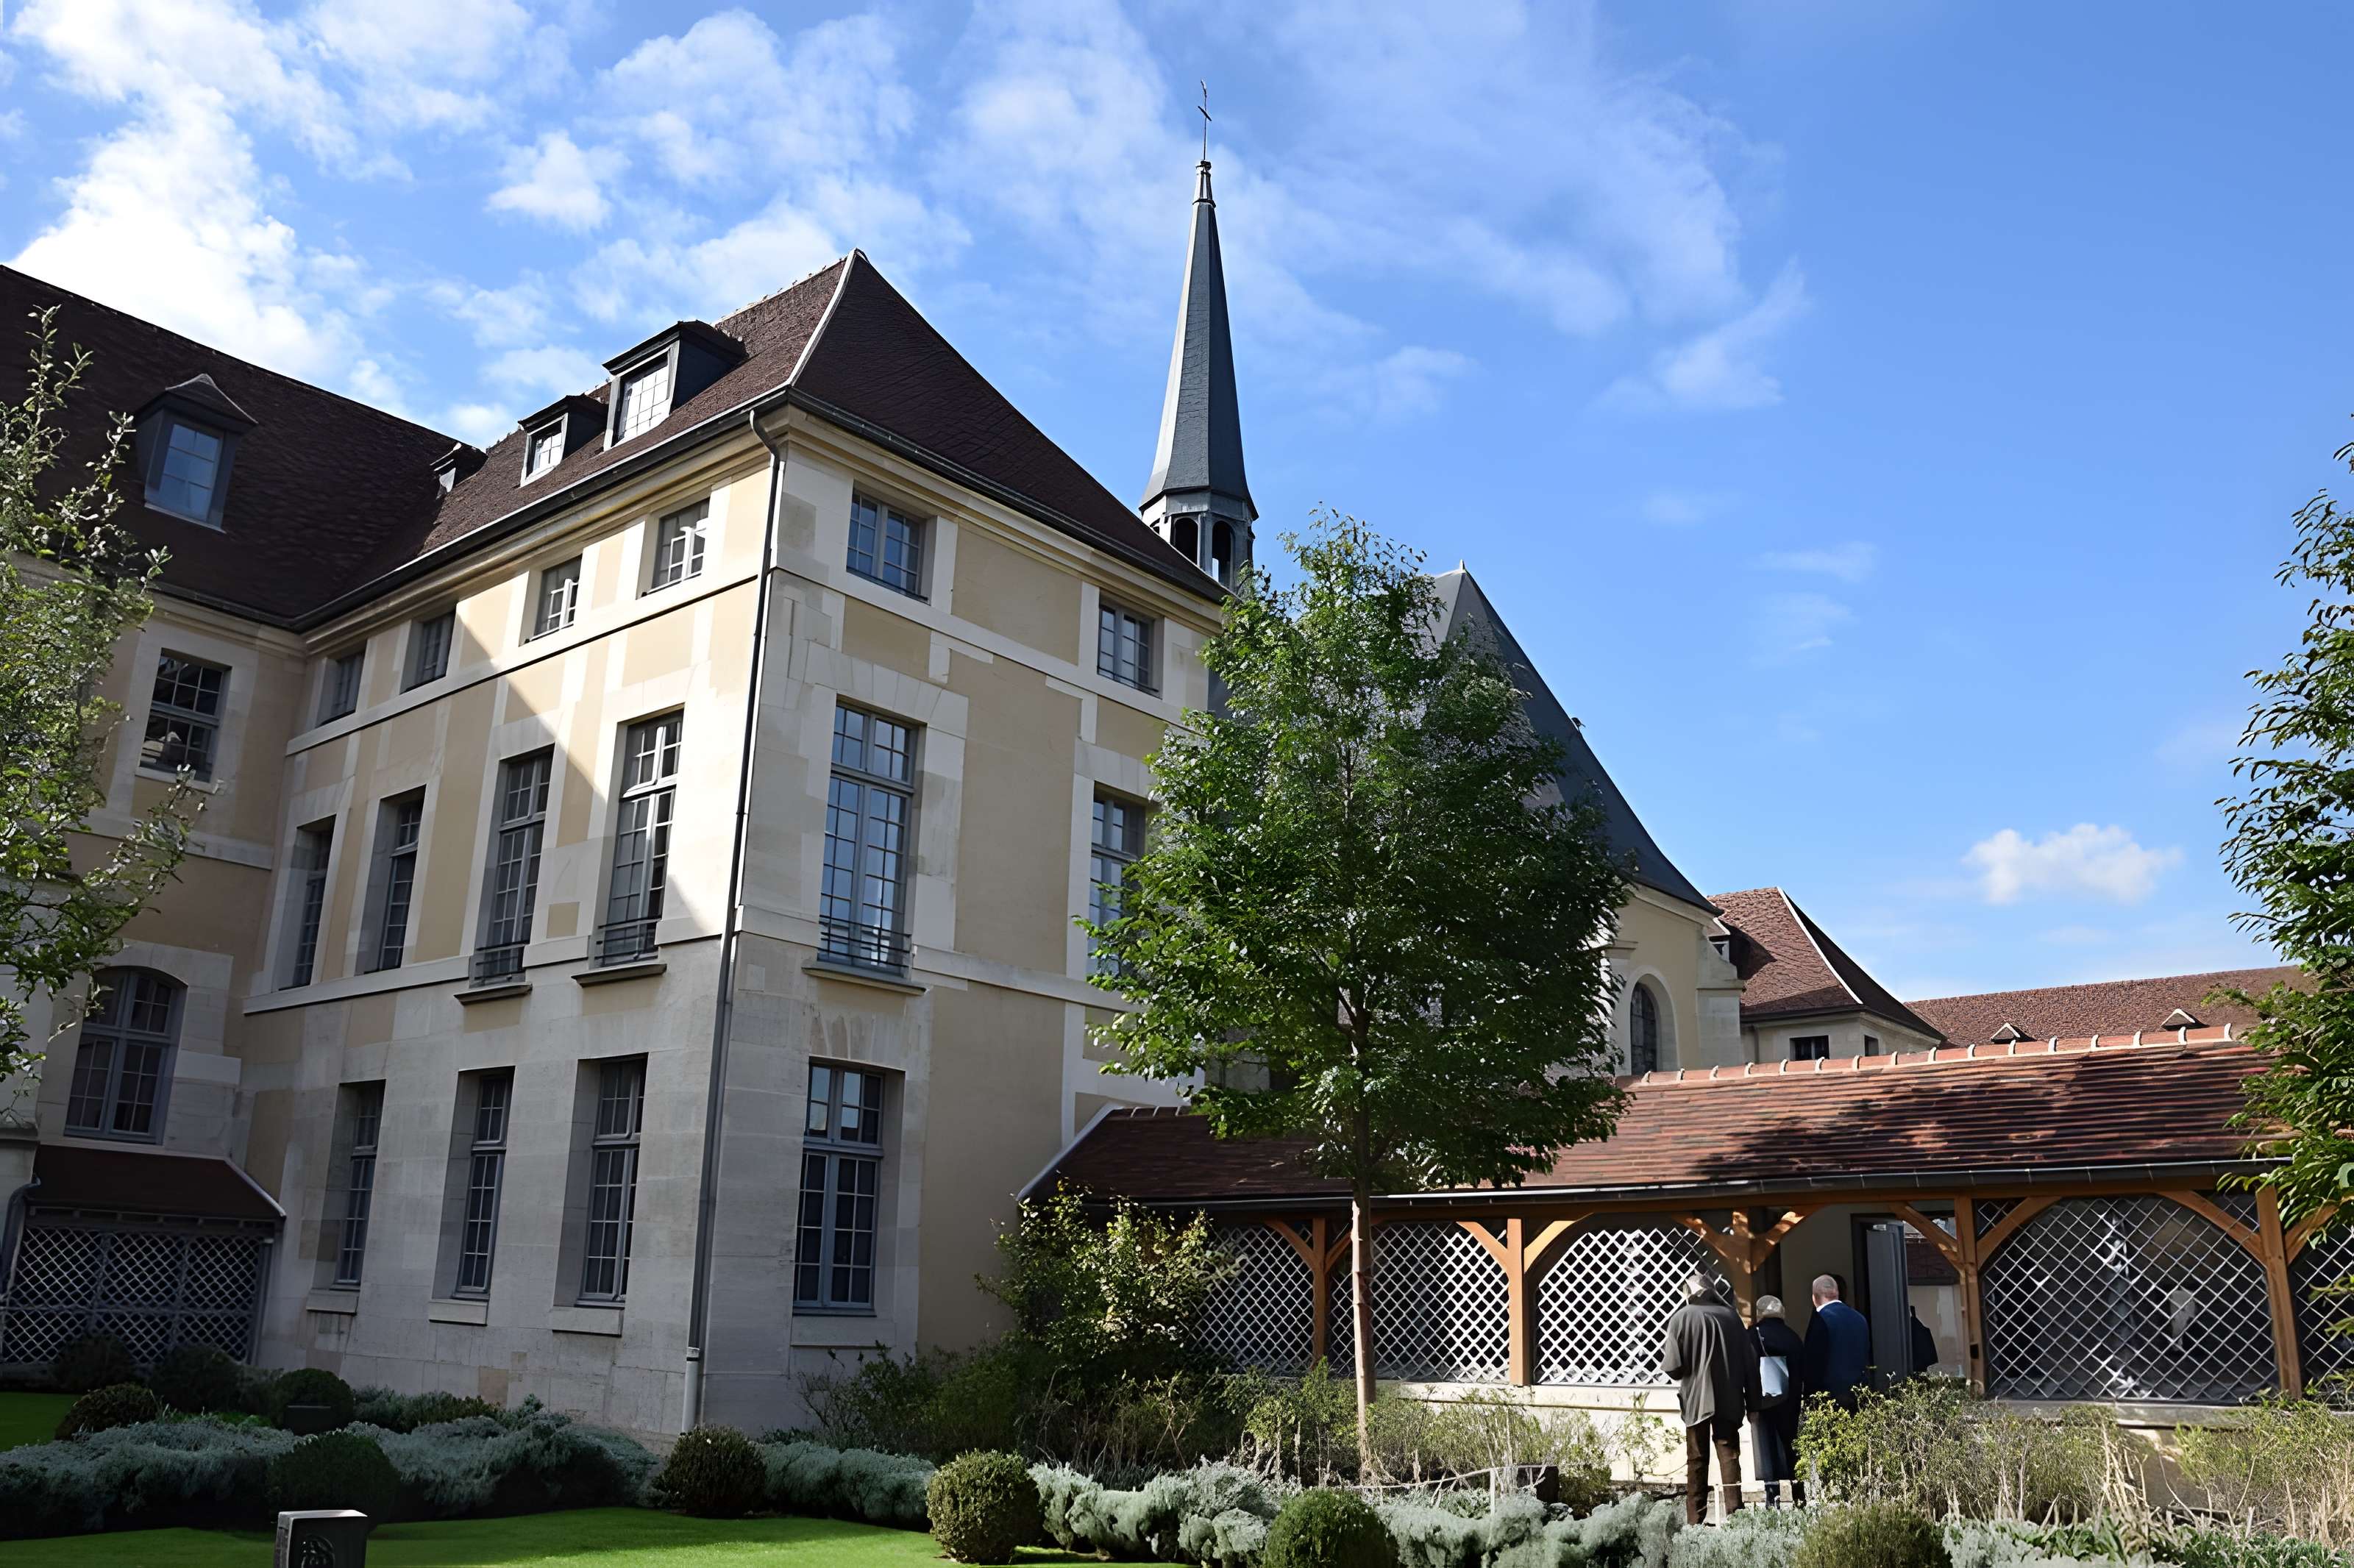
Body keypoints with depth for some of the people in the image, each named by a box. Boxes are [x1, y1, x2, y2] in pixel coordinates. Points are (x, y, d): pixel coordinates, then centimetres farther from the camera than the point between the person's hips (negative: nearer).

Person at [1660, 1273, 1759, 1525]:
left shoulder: (1680, 1318, -6)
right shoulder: (1730, 1315, 2)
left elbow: (1673, 1366, -10)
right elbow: (1749, 1361, 3)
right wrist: (1751, 1400, 9)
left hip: (1696, 1400, -1)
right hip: (1729, 1400, 2)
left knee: (1697, 1461, 7)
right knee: (1729, 1456, 3)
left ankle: (1695, 1519, 7)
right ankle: (1734, 1512, -5)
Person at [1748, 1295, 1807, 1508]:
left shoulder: (1754, 1335, -7)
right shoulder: (1793, 1335, 7)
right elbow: (1803, 1369, 7)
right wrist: (1802, 1397, 12)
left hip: (1765, 1402, -5)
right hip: (1791, 1401, 5)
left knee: (1766, 1447, -2)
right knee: (1791, 1445, 14)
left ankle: (1773, 1497, -7)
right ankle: (1799, 1496, 15)